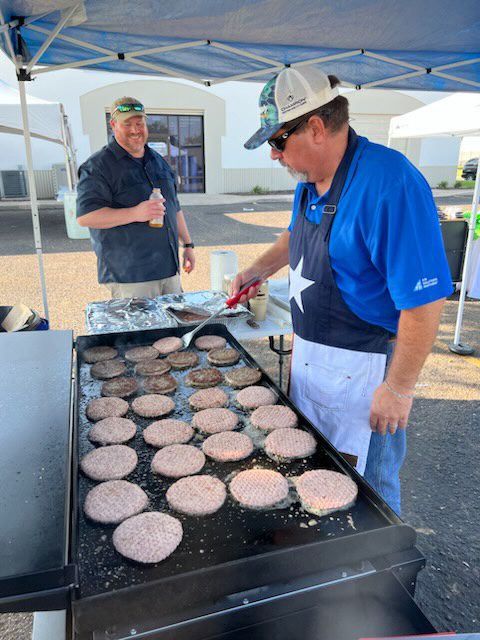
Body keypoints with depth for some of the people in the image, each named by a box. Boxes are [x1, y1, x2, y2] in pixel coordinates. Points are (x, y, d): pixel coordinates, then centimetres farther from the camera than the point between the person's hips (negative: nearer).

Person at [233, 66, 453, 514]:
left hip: (360, 369, -9)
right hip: (308, 352, 9)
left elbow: (424, 300, -26)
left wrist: (399, 389, -21)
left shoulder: (388, 183, -26)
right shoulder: (309, 179, 2)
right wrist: (259, 269, 8)